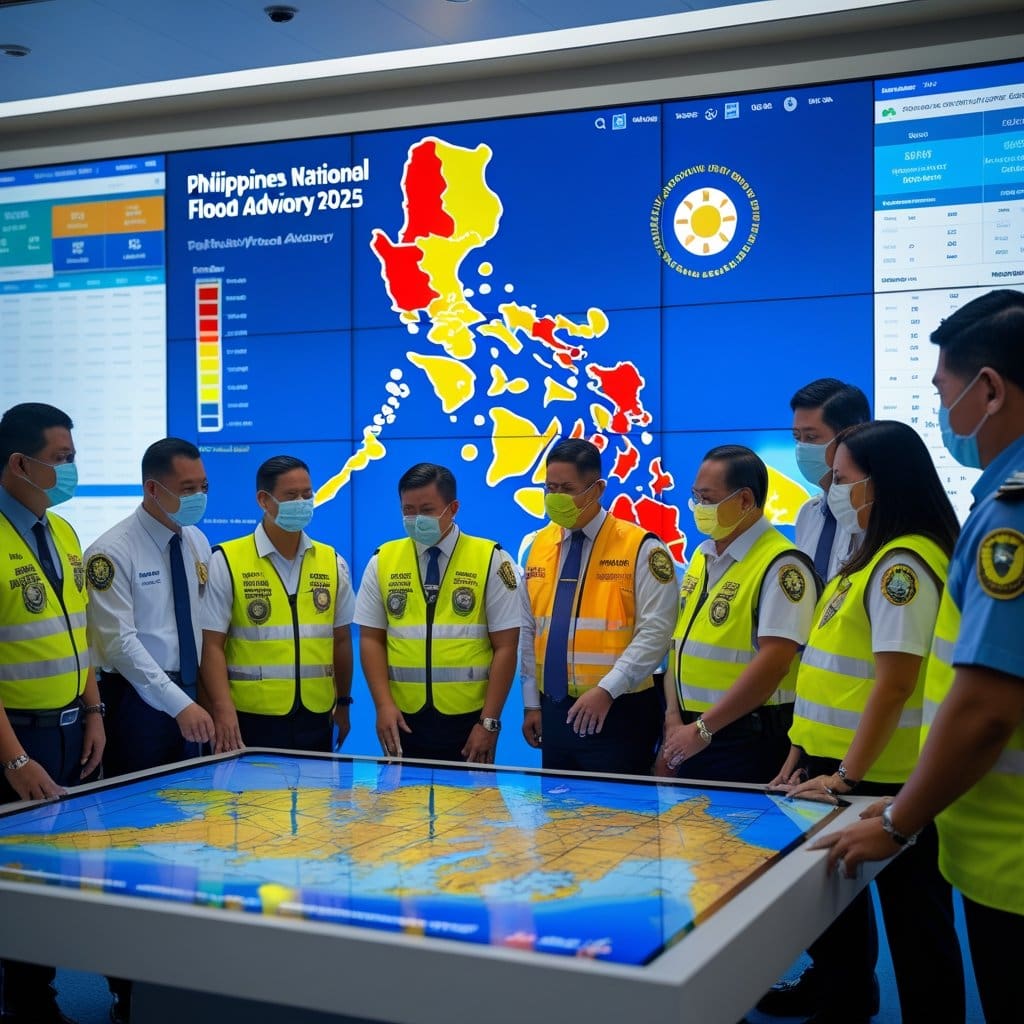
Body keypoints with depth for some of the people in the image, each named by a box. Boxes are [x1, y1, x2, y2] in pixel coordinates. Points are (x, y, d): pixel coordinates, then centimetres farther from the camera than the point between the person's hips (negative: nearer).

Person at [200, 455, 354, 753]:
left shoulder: (332, 562, 9)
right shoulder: (226, 562, -4)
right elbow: (212, 645, -7)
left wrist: (343, 703, 15)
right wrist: (223, 709, -17)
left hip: (316, 720, 4)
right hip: (250, 720, -3)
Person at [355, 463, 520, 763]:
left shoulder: (491, 561, -3)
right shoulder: (382, 561, 5)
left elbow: (505, 647, -4)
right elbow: (371, 639, 5)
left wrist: (489, 722, -9)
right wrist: (384, 704, -8)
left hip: (467, 720, -2)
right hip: (403, 720, 2)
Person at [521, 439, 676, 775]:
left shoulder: (641, 548, -8)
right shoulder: (539, 546, 8)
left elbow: (655, 632, -15)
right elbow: (529, 631, 13)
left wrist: (606, 689, -22)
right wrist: (531, 703, 11)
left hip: (617, 712, -5)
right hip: (553, 710, 5)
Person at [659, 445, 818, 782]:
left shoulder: (781, 565, -15)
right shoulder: (700, 557, 11)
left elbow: (773, 663, -22)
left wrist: (702, 728, -20)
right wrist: (674, 717, 0)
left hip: (748, 738, -7)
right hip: (691, 732, 7)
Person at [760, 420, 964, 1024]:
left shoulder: (904, 563, -19)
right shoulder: (876, 557, 12)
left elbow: (895, 684, -24)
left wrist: (847, 775, -22)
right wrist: (805, 752, 17)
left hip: (884, 777, -10)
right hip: (839, 764, 10)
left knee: (910, 915, 4)